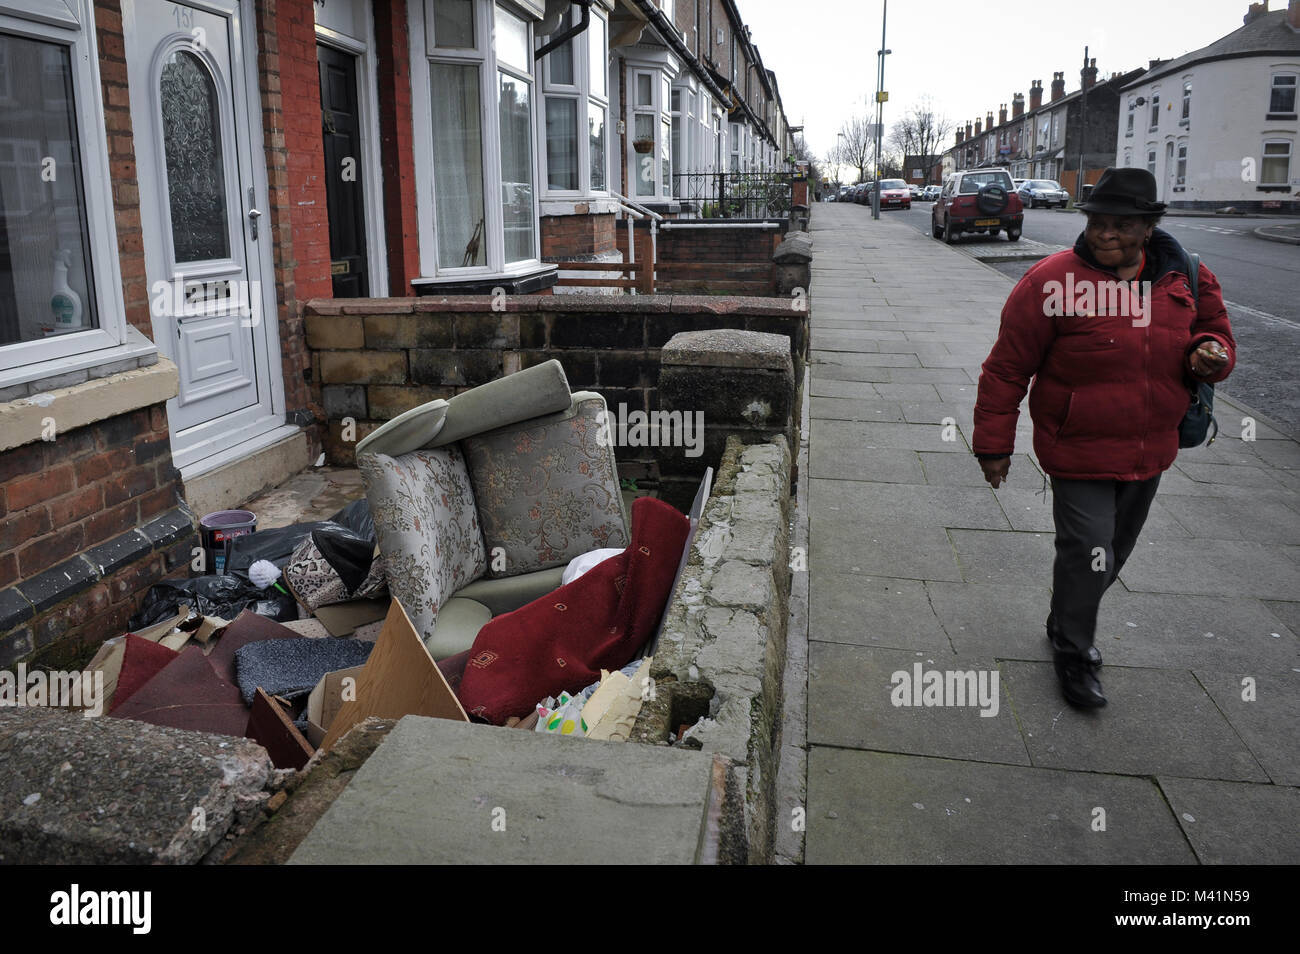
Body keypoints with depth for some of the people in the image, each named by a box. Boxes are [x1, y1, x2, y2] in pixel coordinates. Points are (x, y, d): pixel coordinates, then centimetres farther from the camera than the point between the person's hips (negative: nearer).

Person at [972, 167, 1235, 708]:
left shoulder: (1186, 280, 0)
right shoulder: (1052, 282, -16)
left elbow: (1215, 332, 17)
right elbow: (1006, 369, -12)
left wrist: (1212, 355, -10)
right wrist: (994, 444, -10)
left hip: (1148, 455, 6)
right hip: (1079, 454, -5)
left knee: (1113, 554, 19)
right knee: (1088, 557, -6)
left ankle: (1066, 623, 43)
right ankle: (1072, 655, 18)